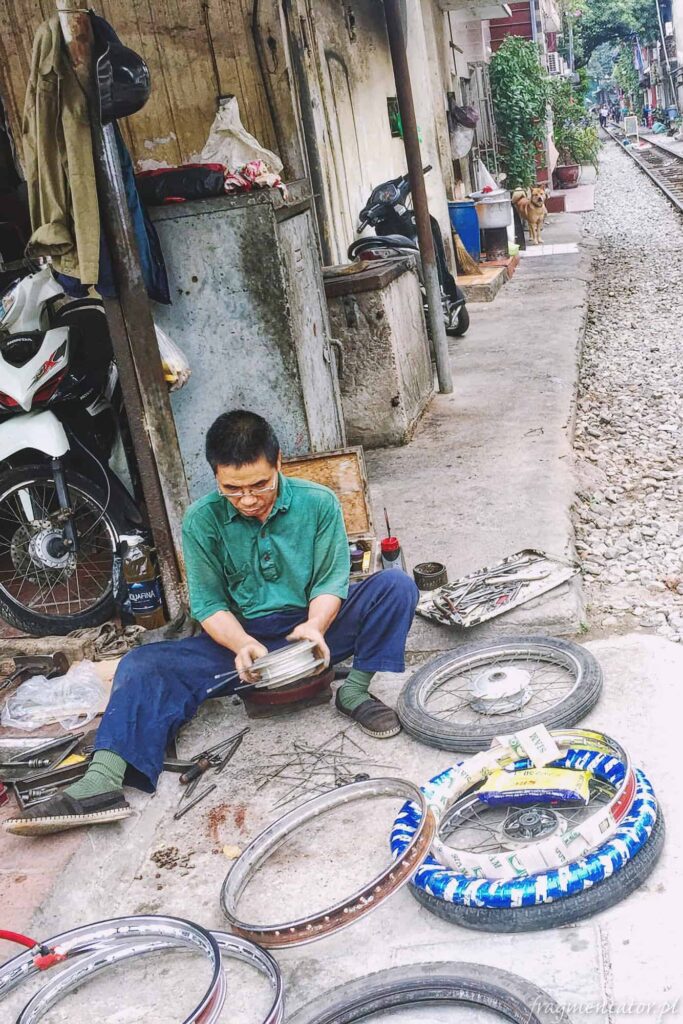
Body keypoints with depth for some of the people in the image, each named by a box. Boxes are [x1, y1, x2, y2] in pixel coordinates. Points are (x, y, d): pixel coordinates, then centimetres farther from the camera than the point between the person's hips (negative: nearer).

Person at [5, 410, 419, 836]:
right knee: (142, 665, -20)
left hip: (314, 632, 0)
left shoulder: (318, 503, -8)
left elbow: (332, 579, -6)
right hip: (243, 639, 1)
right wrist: (243, 645, -28)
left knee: (396, 584, -22)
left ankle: (356, 691, -18)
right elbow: (210, 604, -7)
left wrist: (315, 626, -29)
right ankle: (102, 782, -39)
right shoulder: (202, 521, -7)